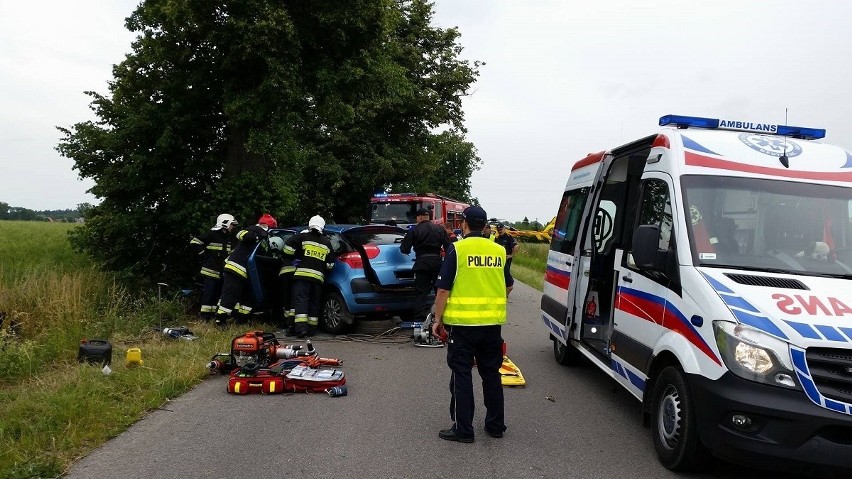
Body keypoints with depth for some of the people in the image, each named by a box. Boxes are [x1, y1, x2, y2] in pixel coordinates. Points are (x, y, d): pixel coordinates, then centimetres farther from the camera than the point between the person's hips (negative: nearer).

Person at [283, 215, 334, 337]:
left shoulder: (303, 237, 4)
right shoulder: (327, 243, 14)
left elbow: (288, 249, 1)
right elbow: (330, 264, 13)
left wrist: (299, 256, 16)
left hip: (303, 274, -3)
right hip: (318, 276, 3)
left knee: (301, 301, -5)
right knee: (314, 302, 11)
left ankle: (300, 328, -15)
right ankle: (312, 329, 13)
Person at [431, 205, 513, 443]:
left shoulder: (458, 250, -8)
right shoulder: (498, 251, 6)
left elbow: (443, 289, -10)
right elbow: (508, 286, 19)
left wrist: (438, 319, -1)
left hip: (462, 322, -5)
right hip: (493, 323, 5)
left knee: (462, 375, 4)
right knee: (491, 373, 15)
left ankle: (463, 429, 8)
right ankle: (496, 425, 24)